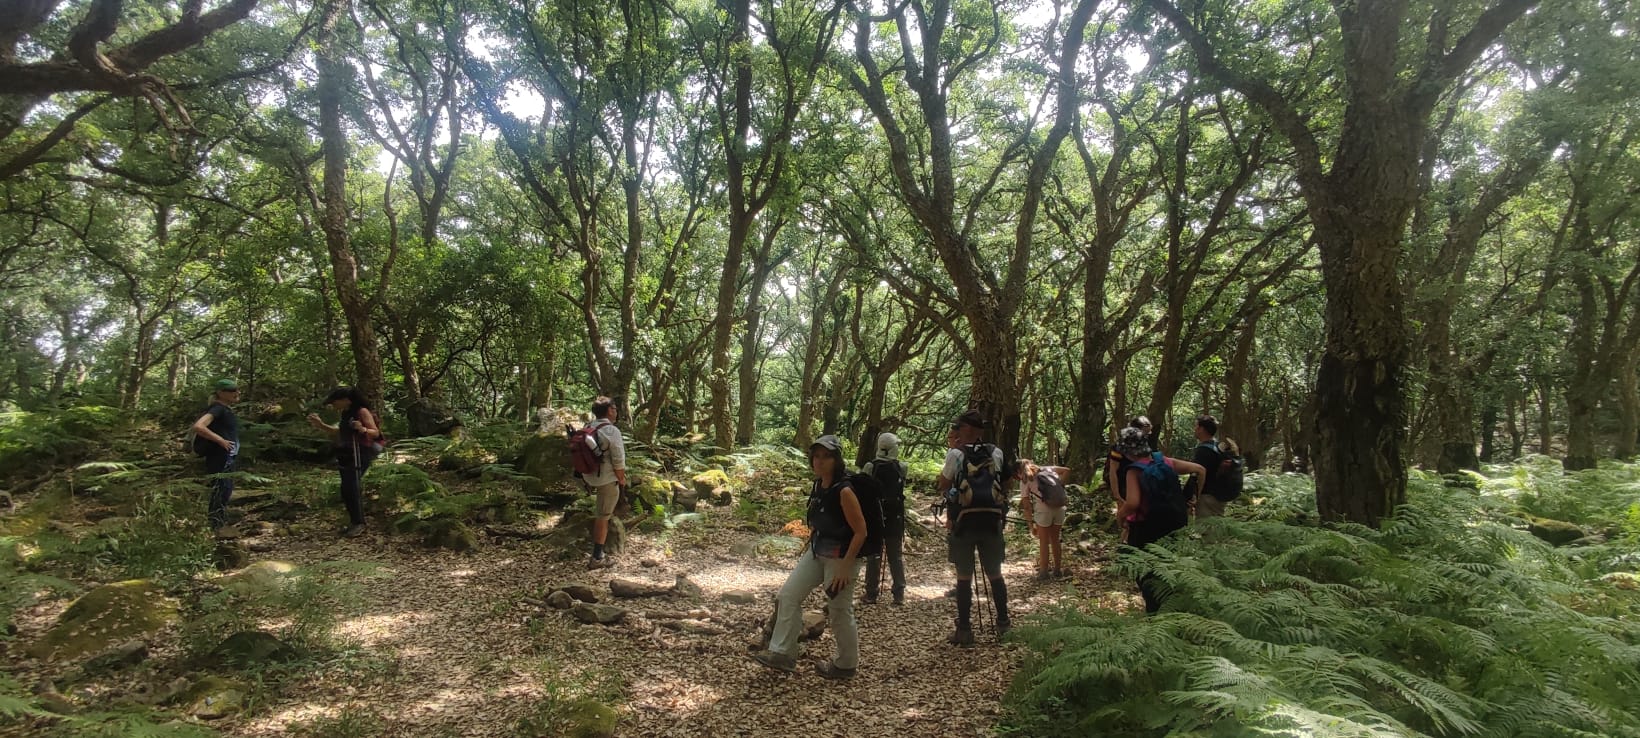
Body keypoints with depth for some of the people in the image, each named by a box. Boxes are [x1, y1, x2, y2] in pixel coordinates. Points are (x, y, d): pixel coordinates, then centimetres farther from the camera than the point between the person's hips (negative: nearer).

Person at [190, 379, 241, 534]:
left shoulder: (226, 410, 12)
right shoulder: (218, 409, -16)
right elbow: (198, 427, -29)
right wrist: (221, 440, -25)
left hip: (227, 458, 10)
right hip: (219, 459, -10)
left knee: (226, 491, 17)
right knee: (220, 492, -5)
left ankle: (220, 524, 27)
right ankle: (214, 528, 1)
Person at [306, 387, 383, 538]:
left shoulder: (362, 411, -11)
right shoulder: (346, 413, 13)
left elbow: (376, 433, -15)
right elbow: (340, 433, 26)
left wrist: (363, 429, -35)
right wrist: (320, 425, 20)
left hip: (359, 455, -9)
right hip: (346, 455, 9)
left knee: (352, 488, -11)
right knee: (347, 489, 9)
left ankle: (359, 523, -5)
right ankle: (354, 522, 18)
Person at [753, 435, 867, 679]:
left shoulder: (844, 491, -22)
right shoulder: (818, 486, 2)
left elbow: (860, 532, -21)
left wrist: (845, 567, -21)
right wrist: (808, 547, 18)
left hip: (840, 557, -8)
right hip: (816, 552, 8)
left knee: (839, 612, 6)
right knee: (788, 594, 6)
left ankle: (845, 665, 25)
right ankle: (782, 653, 14)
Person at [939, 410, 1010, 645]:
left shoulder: (956, 454, -7)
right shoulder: (996, 453, 4)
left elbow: (943, 484, 4)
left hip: (964, 521, -3)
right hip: (992, 520, 3)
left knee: (964, 576, 4)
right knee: (995, 574, 15)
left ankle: (964, 630, 6)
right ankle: (1003, 624, 23)